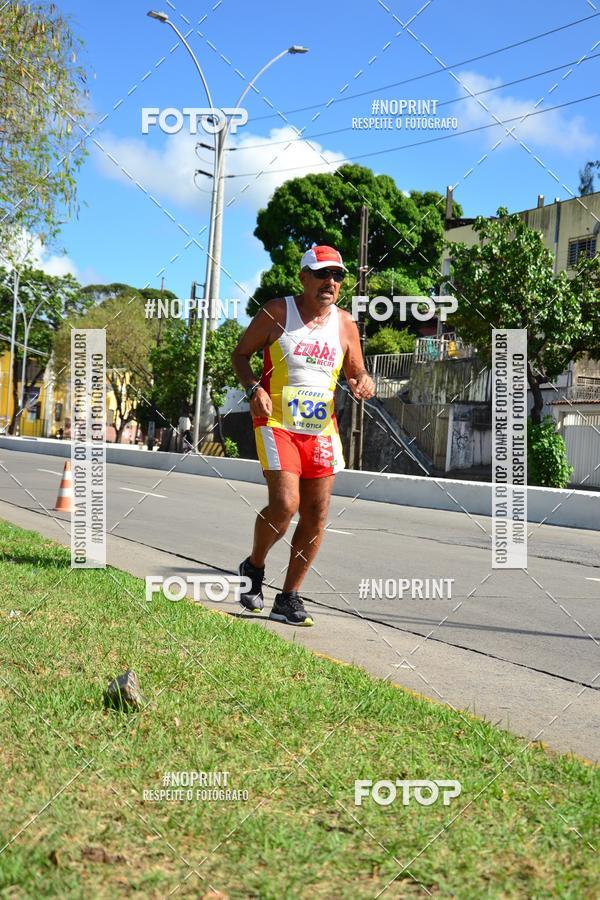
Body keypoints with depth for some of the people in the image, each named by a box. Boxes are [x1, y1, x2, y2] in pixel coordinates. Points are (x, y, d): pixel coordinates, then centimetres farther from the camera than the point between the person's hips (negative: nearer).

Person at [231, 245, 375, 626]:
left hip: (322, 427, 4)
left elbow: (357, 374, 17)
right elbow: (240, 354, 4)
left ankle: (290, 597, 16)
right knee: (285, 504, -18)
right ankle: (253, 567, 12)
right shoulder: (277, 312, -2)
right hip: (277, 423, -4)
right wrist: (254, 389, -14)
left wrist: (365, 383, -8)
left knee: (317, 514, 2)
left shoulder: (345, 324, 7)